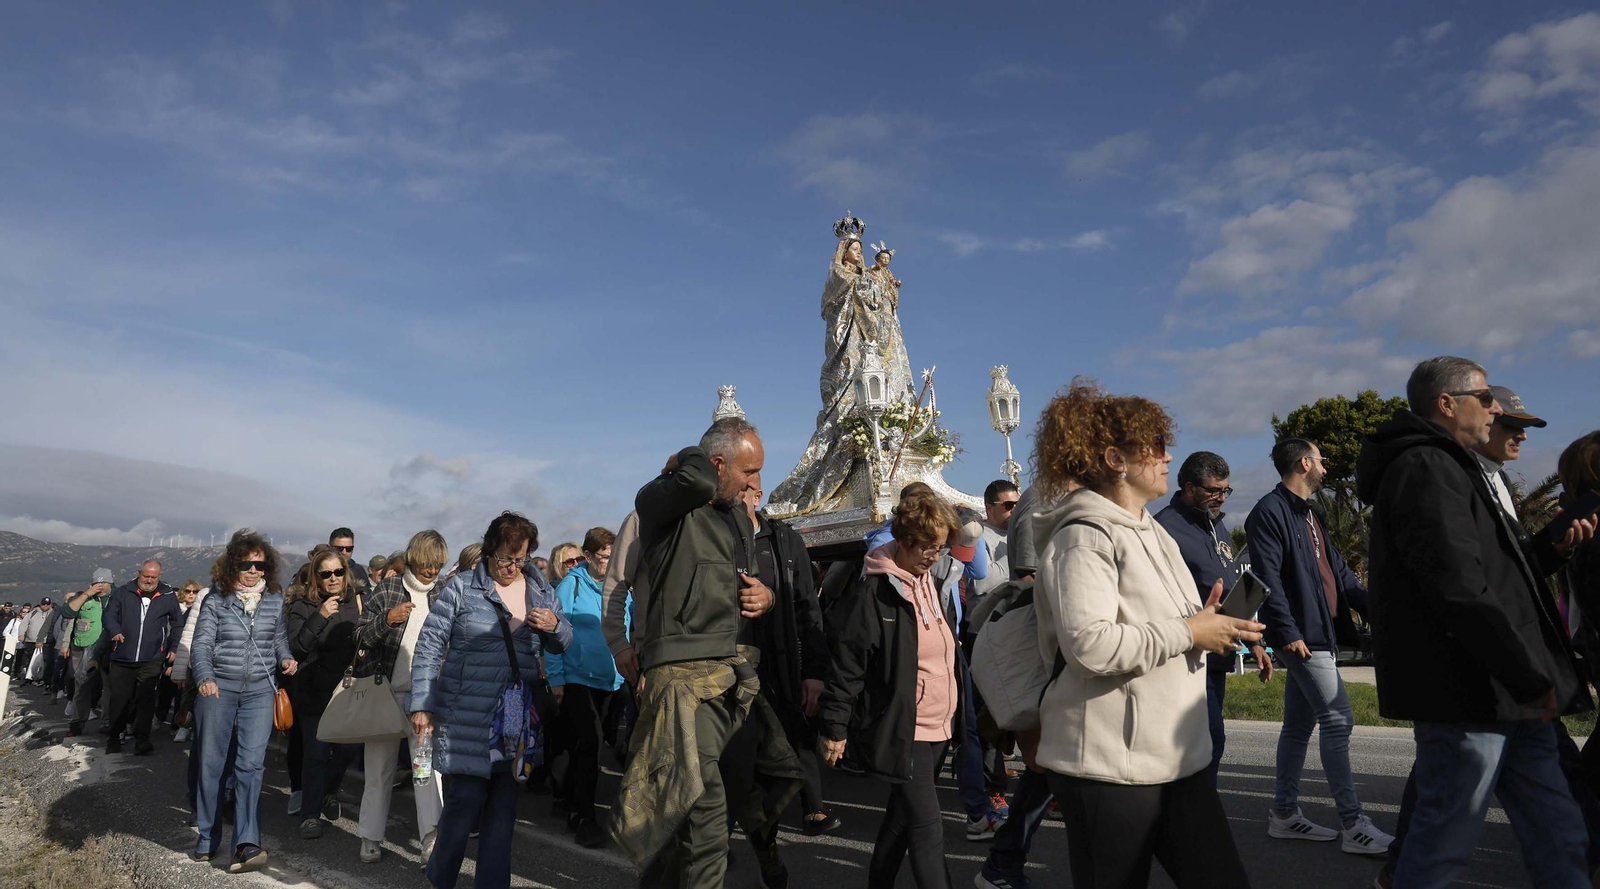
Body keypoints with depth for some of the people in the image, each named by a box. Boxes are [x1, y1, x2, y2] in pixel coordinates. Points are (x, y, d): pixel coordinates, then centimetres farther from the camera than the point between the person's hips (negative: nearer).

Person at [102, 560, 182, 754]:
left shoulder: (168, 596, 6)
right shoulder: (123, 593, 4)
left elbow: (178, 624, 14)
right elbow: (109, 615, 4)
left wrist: (174, 648, 8)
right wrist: (115, 631, -16)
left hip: (152, 659, -1)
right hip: (122, 657, 1)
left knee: (145, 699, -4)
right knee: (119, 698, 7)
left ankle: (142, 740, 0)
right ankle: (115, 737, 21)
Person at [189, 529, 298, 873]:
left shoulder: (275, 599, 4)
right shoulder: (216, 600, -3)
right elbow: (201, 644, -7)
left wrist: (285, 658, -5)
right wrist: (204, 678, -24)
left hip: (259, 690, 1)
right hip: (219, 687, 0)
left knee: (250, 763, -9)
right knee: (212, 763, 8)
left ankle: (247, 844, -14)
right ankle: (208, 838, 24)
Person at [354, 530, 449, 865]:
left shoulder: (443, 595, 5)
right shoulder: (387, 589, -2)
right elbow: (360, 638, -4)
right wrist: (387, 619, -21)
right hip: (385, 690, -1)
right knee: (380, 768, 7)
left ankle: (432, 836, -14)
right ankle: (371, 837, 21)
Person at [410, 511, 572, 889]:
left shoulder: (542, 590, 8)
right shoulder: (460, 588, -3)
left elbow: (562, 643, 15)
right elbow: (429, 647, -2)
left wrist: (554, 626, -8)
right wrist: (421, 705, -7)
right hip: (466, 719, -3)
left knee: (504, 808, 7)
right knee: (466, 801, -3)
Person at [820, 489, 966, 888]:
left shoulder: (928, 582, 11)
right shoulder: (874, 590, -15)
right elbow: (846, 661, -15)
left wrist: (956, 715, 22)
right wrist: (835, 728, -14)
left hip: (937, 729, 8)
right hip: (901, 731, -8)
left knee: (902, 819, 19)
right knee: (927, 828, -8)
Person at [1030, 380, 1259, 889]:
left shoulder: (1155, 534, 17)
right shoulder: (1085, 536, -14)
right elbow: (1091, 646, -26)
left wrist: (1209, 622, 7)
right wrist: (1188, 632, -16)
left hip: (1176, 757, 9)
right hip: (1108, 765, -9)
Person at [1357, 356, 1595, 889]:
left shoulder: (1448, 469, 21)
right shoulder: (1426, 469, -14)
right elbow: (1460, 591, -23)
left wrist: (1554, 550, 11)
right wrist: (1530, 679, -16)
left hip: (1504, 695, 11)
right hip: (1468, 692, -11)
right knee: (1444, 845, -1)